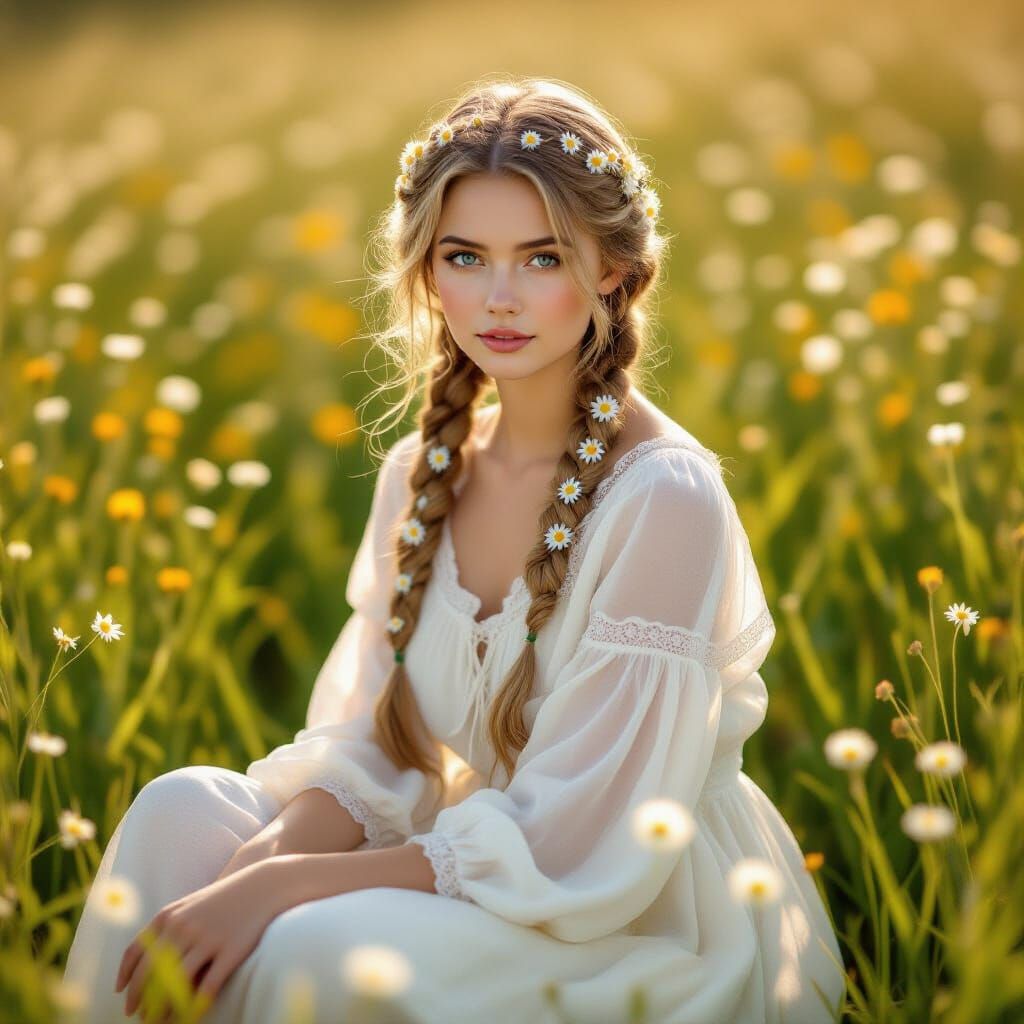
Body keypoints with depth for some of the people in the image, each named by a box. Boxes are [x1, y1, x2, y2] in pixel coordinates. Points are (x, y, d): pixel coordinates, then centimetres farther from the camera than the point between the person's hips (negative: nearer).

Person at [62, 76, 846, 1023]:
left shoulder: (664, 499, -21)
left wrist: (282, 886, -23)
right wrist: (273, 854, -20)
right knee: (185, 808, -13)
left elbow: (572, 857, -22)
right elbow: (364, 745, 2)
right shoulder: (422, 474, 1)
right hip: (477, 898, 6)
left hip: (664, 939, -6)